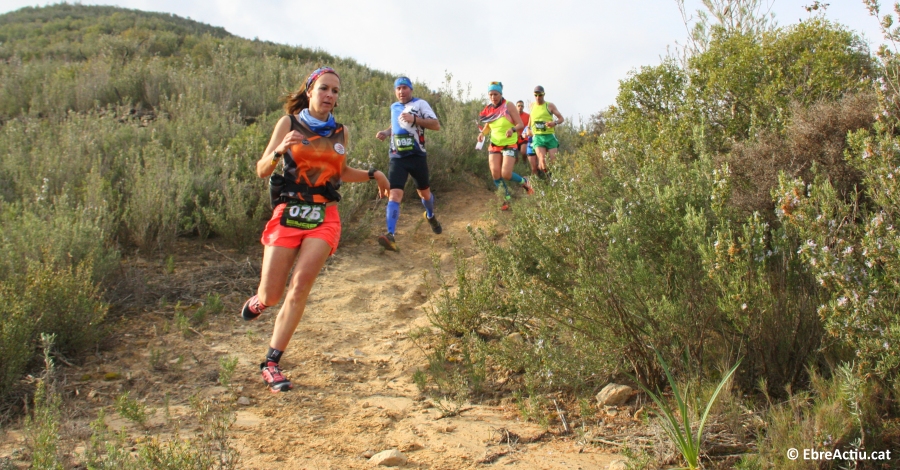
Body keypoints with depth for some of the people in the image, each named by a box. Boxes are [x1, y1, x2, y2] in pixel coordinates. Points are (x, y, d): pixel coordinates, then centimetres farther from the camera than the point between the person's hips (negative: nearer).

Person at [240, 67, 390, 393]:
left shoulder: (340, 132, 11)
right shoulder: (289, 123, 2)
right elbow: (262, 170, -3)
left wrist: (373, 174, 13)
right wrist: (279, 151, -21)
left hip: (324, 218, 2)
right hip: (288, 213, -1)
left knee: (301, 286, -15)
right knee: (272, 295, -4)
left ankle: (271, 364, -3)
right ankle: (259, 301, 37)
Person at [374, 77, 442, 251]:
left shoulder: (420, 104, -2)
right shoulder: (394, 107, 14)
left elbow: (436, 125, -10)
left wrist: (414, 119, -22)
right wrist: (385, 132, 11)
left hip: (417, 156, -2)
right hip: (397, 158, 2)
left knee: (424, 192, 14)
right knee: (394, 194, -14)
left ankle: (430, 216, 47)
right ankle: (391, 235, -24)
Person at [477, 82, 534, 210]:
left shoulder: (508, 106, -12)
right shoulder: (488, 109, 1)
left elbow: (521, 125, -13)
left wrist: (512, 129, -34)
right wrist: (482, 133, -7)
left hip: (509, 145, -5)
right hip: (494, 145, 5)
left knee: (506, 174, -16)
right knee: (495, 174, -7)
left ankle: (525, 183, 15)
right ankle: (507, 199, 13)